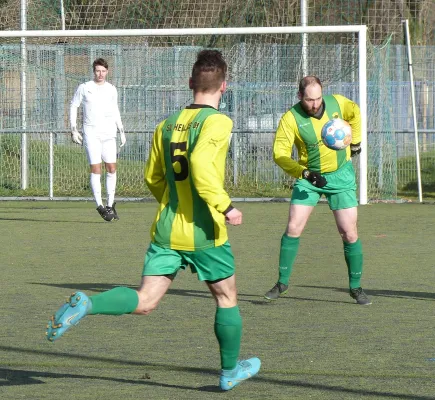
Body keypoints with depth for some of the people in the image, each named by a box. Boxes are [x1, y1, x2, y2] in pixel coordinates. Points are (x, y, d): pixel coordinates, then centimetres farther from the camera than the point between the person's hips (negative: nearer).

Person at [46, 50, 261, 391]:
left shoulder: (167, 124, 10)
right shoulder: (218, 122, -11)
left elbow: (153, 177, 17)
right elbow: (200, 164, -27)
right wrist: (225, 207, -21)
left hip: (166, 231, 5)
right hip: (204, 233, -5)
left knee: (145, 302, 0)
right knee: (227, 298, 16)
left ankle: (85, 305, -26)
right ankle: (231, 372, 28)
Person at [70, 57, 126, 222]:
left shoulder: (112, 89, 9)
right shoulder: (84, 88, 0)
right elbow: (73, 106, 8)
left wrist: (121, 131, 17)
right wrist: (73, 130, 1)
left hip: (108, 134, 3)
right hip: (91, 133, -3)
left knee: (112, 168, -1)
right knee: (95, 169, -9)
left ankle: (110, 204, 11)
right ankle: (100, 206, -6)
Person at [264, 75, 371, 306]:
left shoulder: (336, 103, -10)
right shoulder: (291, 119, -18)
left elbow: (354, 113, 14)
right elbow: (280, 154, -21)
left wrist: (355, 142, 12)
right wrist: (304, 173, -32)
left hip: (341, 176, 1)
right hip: (309, 177, -1)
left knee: (349, 233, -3)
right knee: (293, 228, -9)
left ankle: (355, 287, 11)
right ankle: (282, 283, 5)